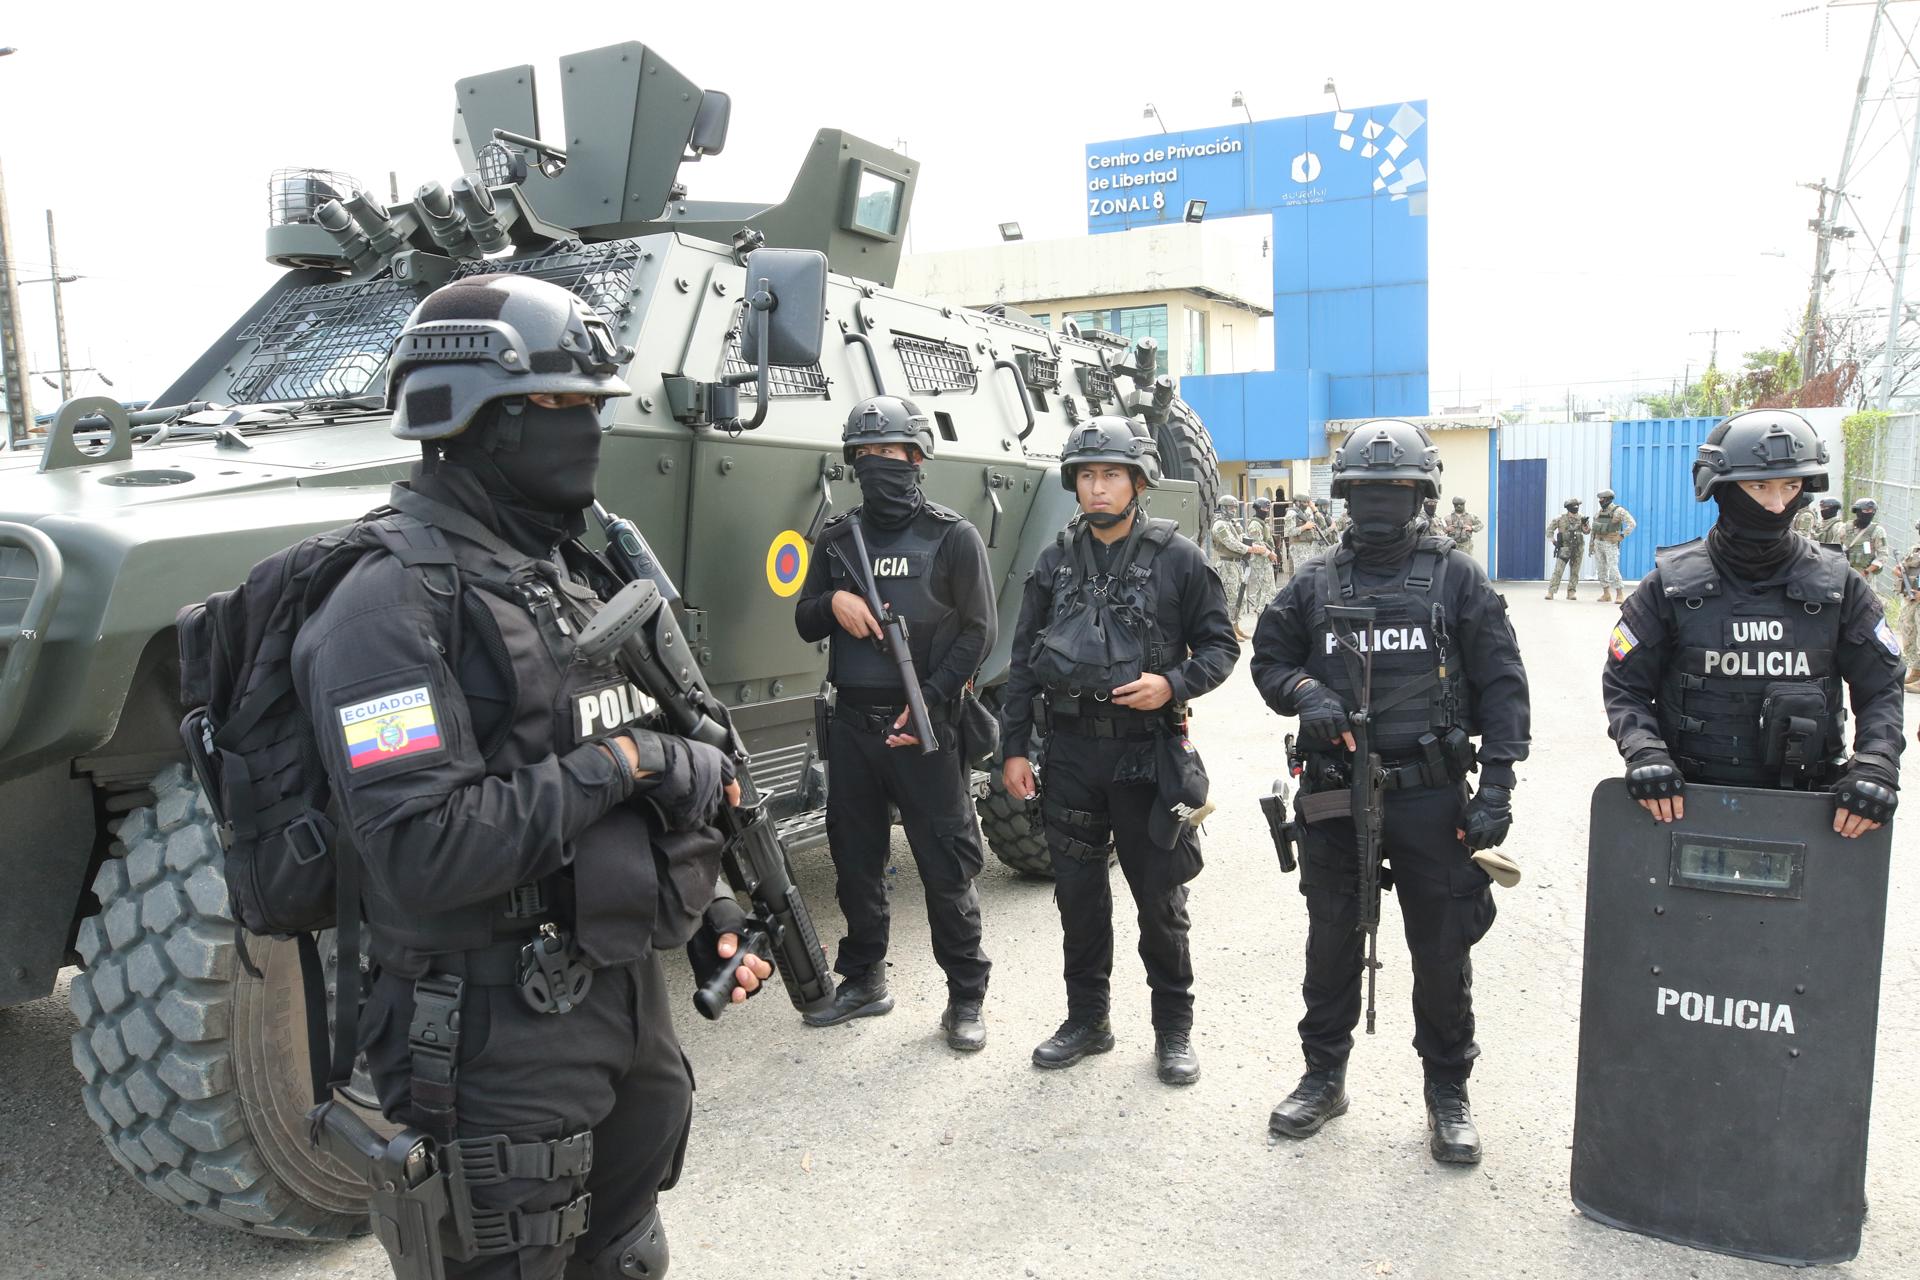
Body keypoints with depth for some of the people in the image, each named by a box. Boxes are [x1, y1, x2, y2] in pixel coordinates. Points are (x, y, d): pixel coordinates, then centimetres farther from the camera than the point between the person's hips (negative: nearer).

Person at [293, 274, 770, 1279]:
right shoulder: (397, 599, -18)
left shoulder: (571, 572, 10)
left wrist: (702, 910, 10)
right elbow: (421, 853, -28)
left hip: (629, 997, 8)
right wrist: (619, 762, -22)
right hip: (498, 1034, -8)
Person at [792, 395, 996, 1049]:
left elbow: (978, 632, -5)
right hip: (852, 724, 5)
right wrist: (832, 602, -8)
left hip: (925, 725, -5)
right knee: (855, 860, 14)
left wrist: (928, 702, -14)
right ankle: (863, 981, 30)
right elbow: (805, 623, 15)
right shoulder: (838, 538, 11)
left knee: (947, 866, 1)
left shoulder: (953, 538, -3)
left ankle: (965, 997, 13)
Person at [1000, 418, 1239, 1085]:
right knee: (1078, 891, 11)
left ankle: (1174, 1027, 22)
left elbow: (1219, 644, 1)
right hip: (1072, 749, 3)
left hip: (1148, 749, -3)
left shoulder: (1176, 557, -4)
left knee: (1159, 895, 6)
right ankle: (1087, 1018, 28)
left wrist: (1173, 685, -18)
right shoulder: (1055, 560, 6)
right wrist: (1015, 748, 5)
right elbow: (1024, 661, 8)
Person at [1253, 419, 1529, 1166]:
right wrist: (1305, 694, -8)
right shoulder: (1316, 585, 6)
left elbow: (1501, 685, -2)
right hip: (1332, 795, 2)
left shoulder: (1456, 578, 0)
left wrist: (1496, 786, -10)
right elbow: (1269, 659, 15)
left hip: (1430, 795, -2)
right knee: (1331, 943, 14)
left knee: (1442, 951, 7)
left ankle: (1448, 1093, 26)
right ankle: (1324, 1077, 31)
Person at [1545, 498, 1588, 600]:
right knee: (1558, 570, -9)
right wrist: (1554, 541, -6)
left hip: (1578, 550, 3)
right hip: (1564, 548, -3)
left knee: (1574, 572, 5)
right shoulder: (1560, 519, -3)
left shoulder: (1581, 518, 4)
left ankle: (1571, 592, 13)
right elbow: (1549, 529, 2)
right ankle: (1550, 592, -9)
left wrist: (1585, 524, -17)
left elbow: (1586, 531, 2)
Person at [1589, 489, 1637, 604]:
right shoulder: (1598, 512, 11)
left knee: (1613, 570, -13)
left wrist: (1621, 536, -17)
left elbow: (1632, 524, -15)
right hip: (1598, 543, 7)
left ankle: (1620, 594, -9)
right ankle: (1606, 594, 15)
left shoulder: (1618, 511, -9)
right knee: (1601, 569, 8)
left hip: (1610, 544, -7)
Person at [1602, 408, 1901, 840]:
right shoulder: (1672, 584, -4)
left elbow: (1881, 688, 6)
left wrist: (1875, 765, -11)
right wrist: (1645, 752, -17)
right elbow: (1624, 684, -1)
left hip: (1802, 804, 1)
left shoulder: (1838, 587, 1)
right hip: (1686, 801, -1)